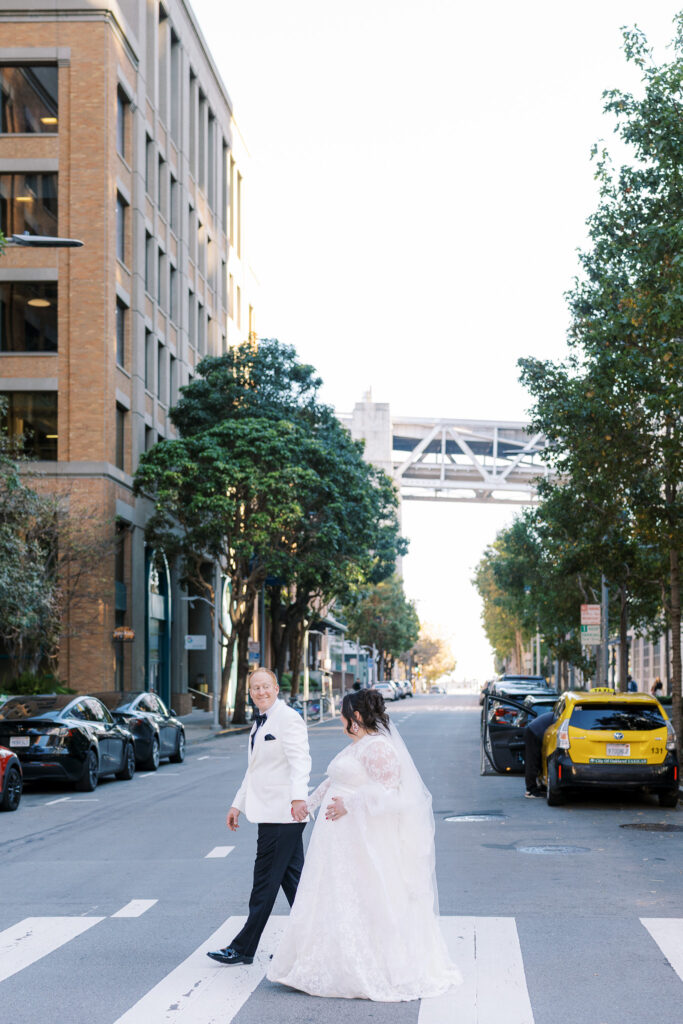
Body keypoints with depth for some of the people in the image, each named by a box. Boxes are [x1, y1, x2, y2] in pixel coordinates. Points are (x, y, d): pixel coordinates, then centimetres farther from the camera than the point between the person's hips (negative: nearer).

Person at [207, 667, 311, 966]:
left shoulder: (288, 719, -10)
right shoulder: (260, 723, 20)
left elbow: (299, 761, -23)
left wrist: (298, 797, -36)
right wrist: (237, 804, 26)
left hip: (282, 814, -10)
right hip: (271, 813, 10)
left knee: (265, 882, -4)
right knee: (292, 879, 11)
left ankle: (244, 949, 1)